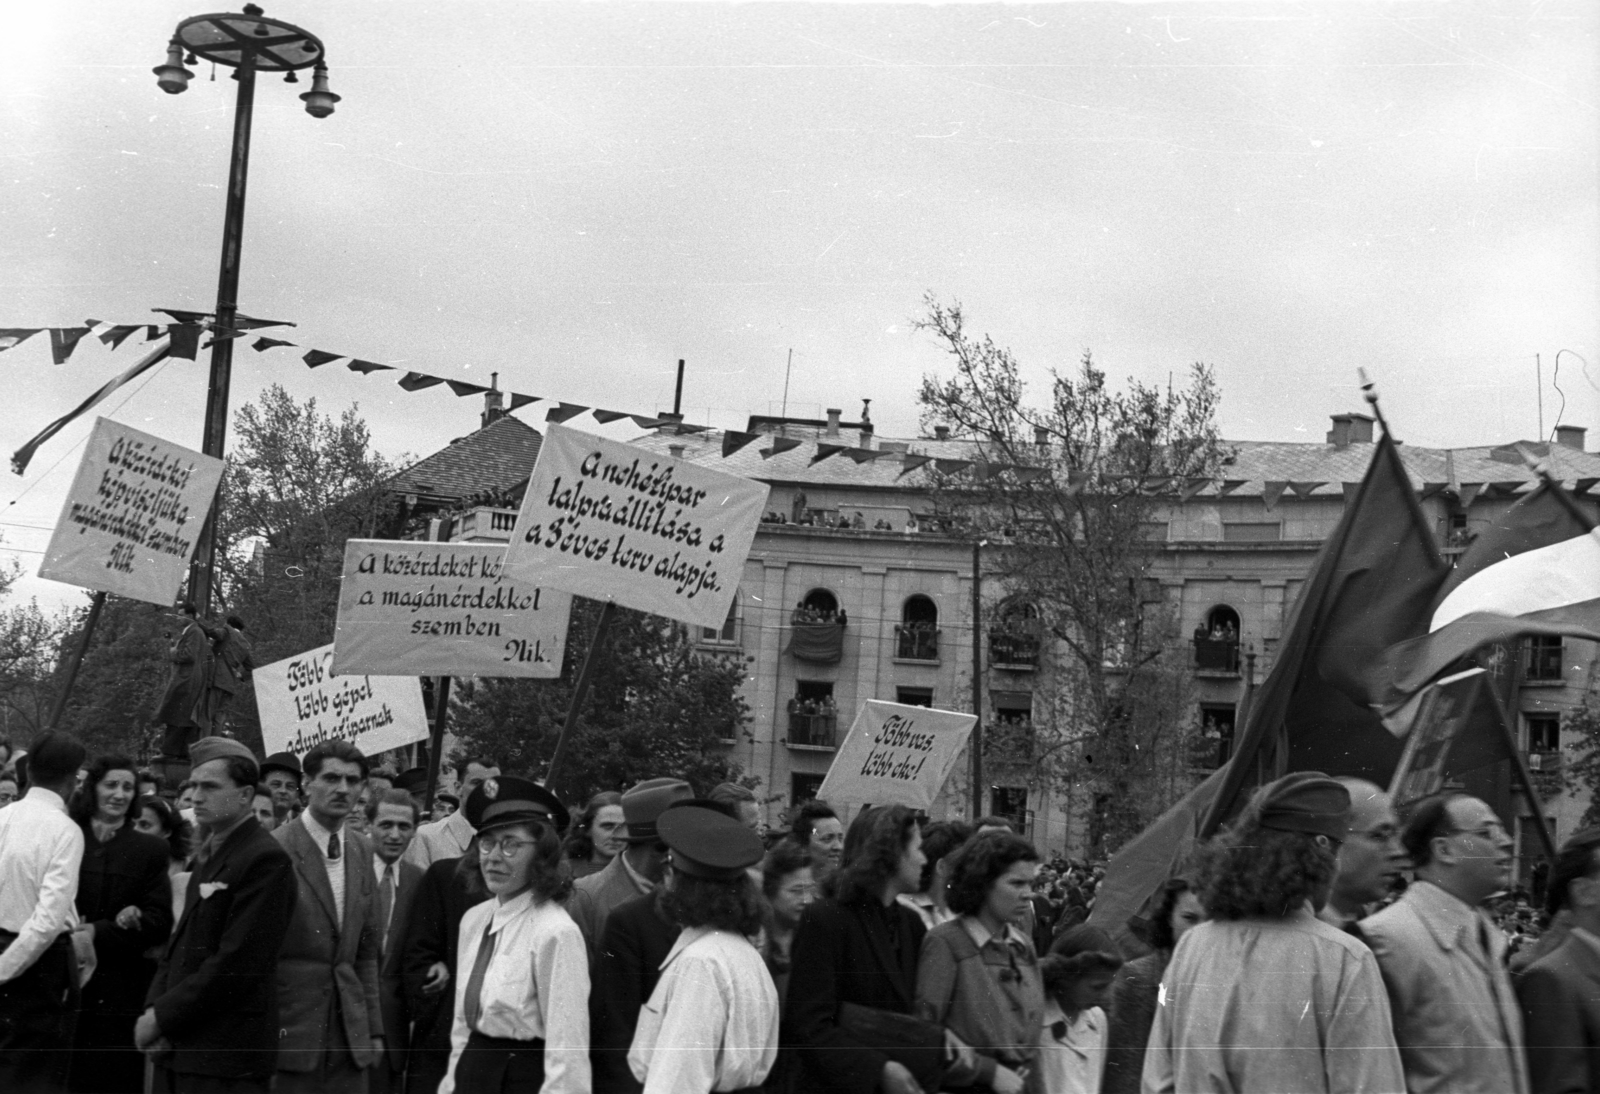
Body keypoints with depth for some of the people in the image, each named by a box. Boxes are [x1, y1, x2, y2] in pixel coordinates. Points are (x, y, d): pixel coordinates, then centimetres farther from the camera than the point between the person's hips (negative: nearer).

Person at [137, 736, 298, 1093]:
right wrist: (153, 1007, 0)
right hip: (178, 1051, 8)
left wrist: (162, 1017, -14)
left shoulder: (266, 860, -13)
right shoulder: (210, 856, 16)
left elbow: (237, 964, -18)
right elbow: (180, 945, 16)